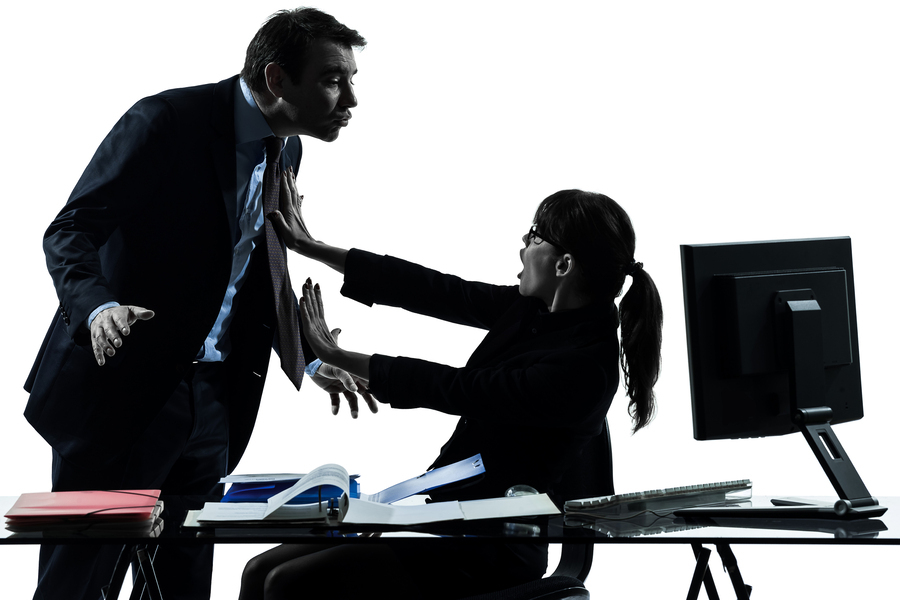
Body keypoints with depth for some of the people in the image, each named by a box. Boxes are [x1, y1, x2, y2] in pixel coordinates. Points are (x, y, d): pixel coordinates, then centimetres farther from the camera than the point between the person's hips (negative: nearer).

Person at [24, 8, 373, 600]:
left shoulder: (285, 150, 9)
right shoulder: (169, 122, -15)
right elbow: (70, 232, -16)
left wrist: (309, 359, 12)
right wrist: (98, 308, -36)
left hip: (212, 396, 7)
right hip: (124, 386, -7)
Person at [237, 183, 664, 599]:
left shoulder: (582, 369, -22)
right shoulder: (532, 309, 4)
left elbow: (457, 388, -19)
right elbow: (432, 291, 9)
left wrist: (337, 357, -9)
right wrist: (309, 248, 12)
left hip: (491, 557, -9)